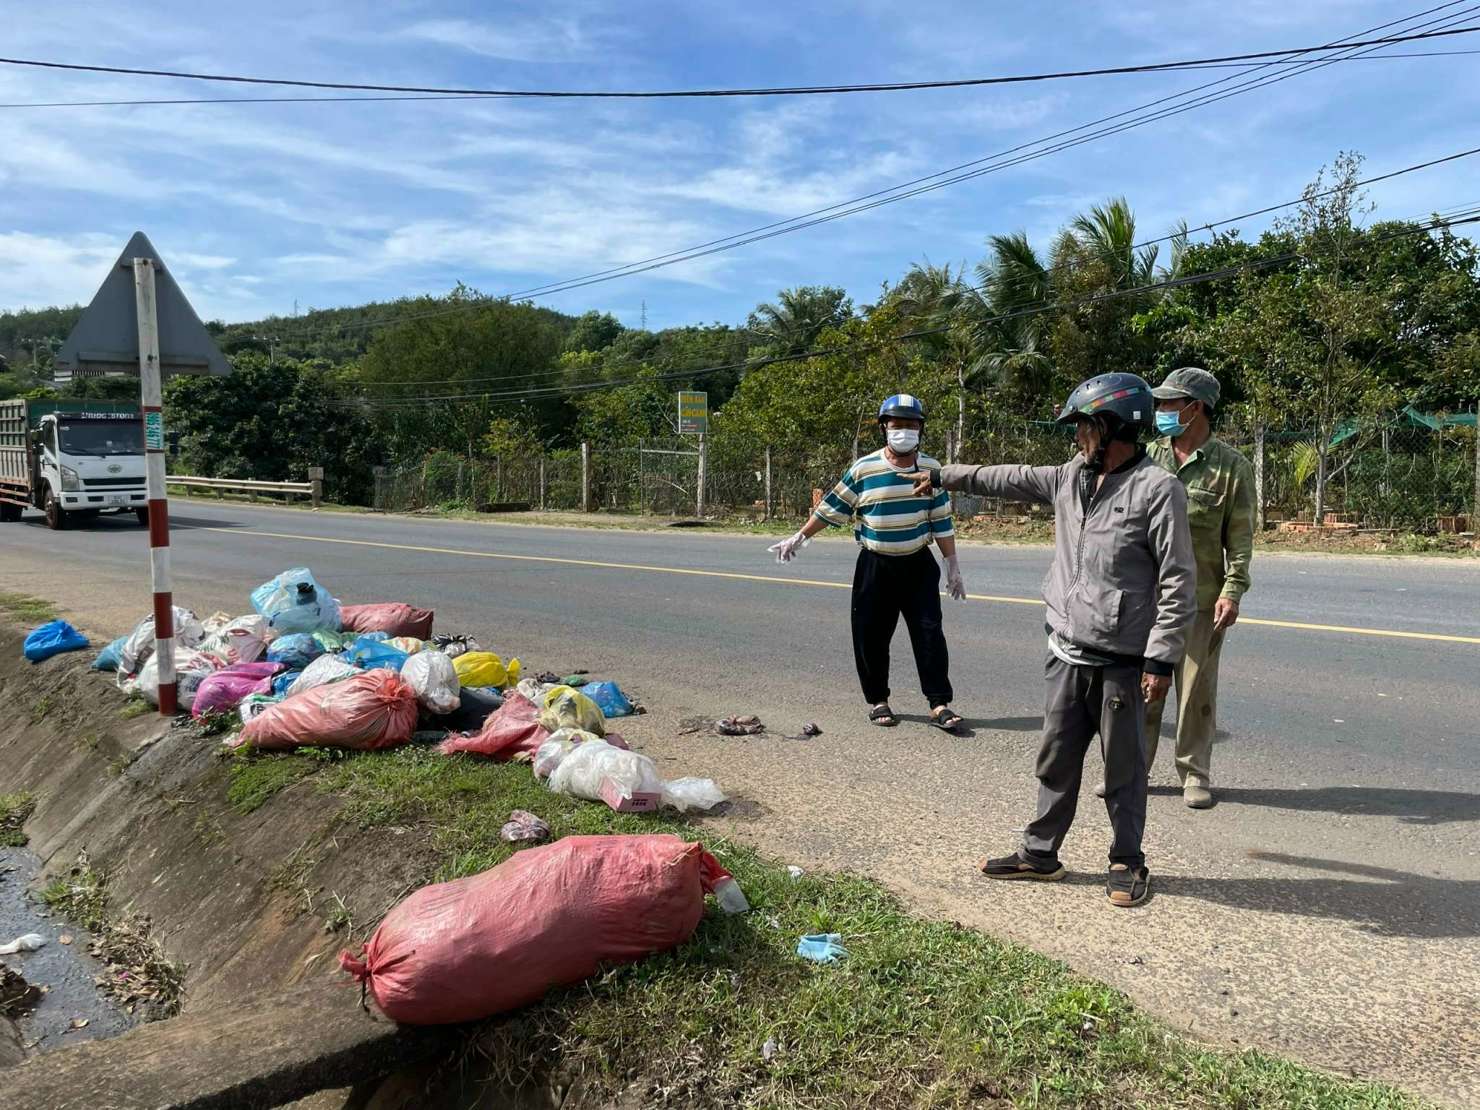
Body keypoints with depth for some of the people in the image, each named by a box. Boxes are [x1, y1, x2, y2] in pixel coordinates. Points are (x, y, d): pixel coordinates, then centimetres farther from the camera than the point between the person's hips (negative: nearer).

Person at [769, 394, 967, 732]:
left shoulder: (931, 469, -1)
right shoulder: (863, 470, -7)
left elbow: (942, 523, 3)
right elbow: (831, 508, 2)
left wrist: (953, 567, 3)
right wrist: (799, 538, 7)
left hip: (918, 565, 1)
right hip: (875, 566, -1)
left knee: (929, 633, -2)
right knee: (871, 637, 5)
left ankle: (939, 704, 4)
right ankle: (877, 700, 21)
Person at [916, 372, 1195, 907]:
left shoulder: (1158, 489, -13)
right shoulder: (1072, 477, 8)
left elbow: (1178, 581, -14)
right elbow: (1009, 479, 22)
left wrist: (1162, 659, -17)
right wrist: (944, 476, 28)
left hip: (1120, 660, -6)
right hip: (1066, 653, 7)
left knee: (1123, 768, 8)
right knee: (1056, 759, 15)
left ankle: (1127, 863, 25)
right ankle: (1040, 852, 28)